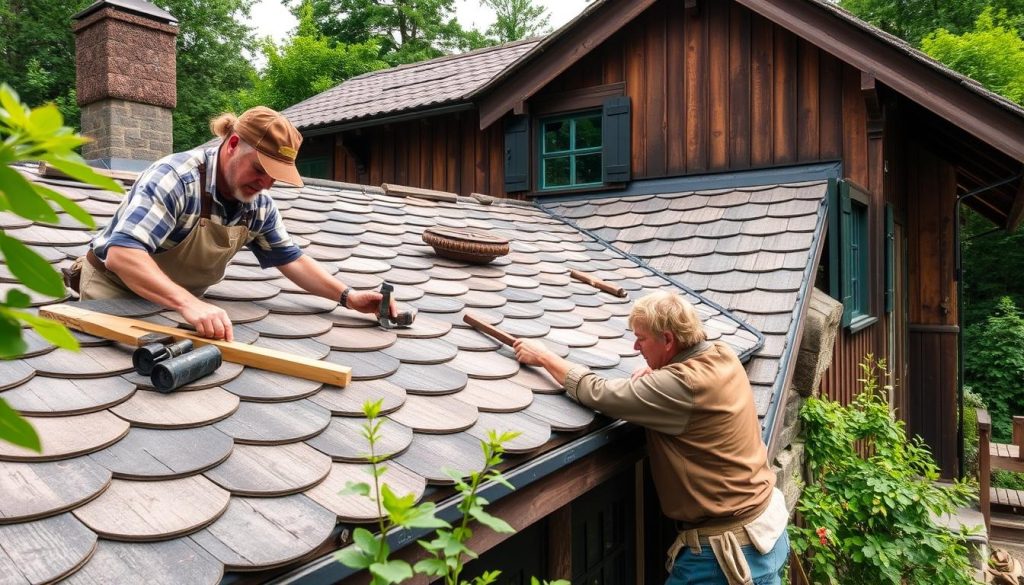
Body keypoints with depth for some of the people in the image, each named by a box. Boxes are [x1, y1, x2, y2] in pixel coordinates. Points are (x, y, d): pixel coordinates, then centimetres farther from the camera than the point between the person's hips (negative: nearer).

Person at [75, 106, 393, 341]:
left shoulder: (260, 205, -11)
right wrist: (189, 304, -57)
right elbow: (122, 254, -43)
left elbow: (291, 259, 1)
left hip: (179, 301, 6)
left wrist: (347, 296, -13)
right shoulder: (176, 177, -33)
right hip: (117, 287, -6)